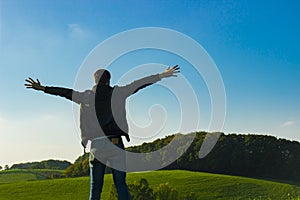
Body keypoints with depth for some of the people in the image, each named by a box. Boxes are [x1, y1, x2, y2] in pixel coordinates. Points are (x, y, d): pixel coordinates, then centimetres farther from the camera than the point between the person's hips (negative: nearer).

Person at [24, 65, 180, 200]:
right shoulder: (117, 93, 5)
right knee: (121, 185, 3)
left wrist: (42, 88, 24)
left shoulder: (86, 97, 7)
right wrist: (161, 75, 14)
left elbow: (65, 92, 14)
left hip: (97, 146, 1)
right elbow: (139, 83, 8)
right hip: (116, 144, 0)